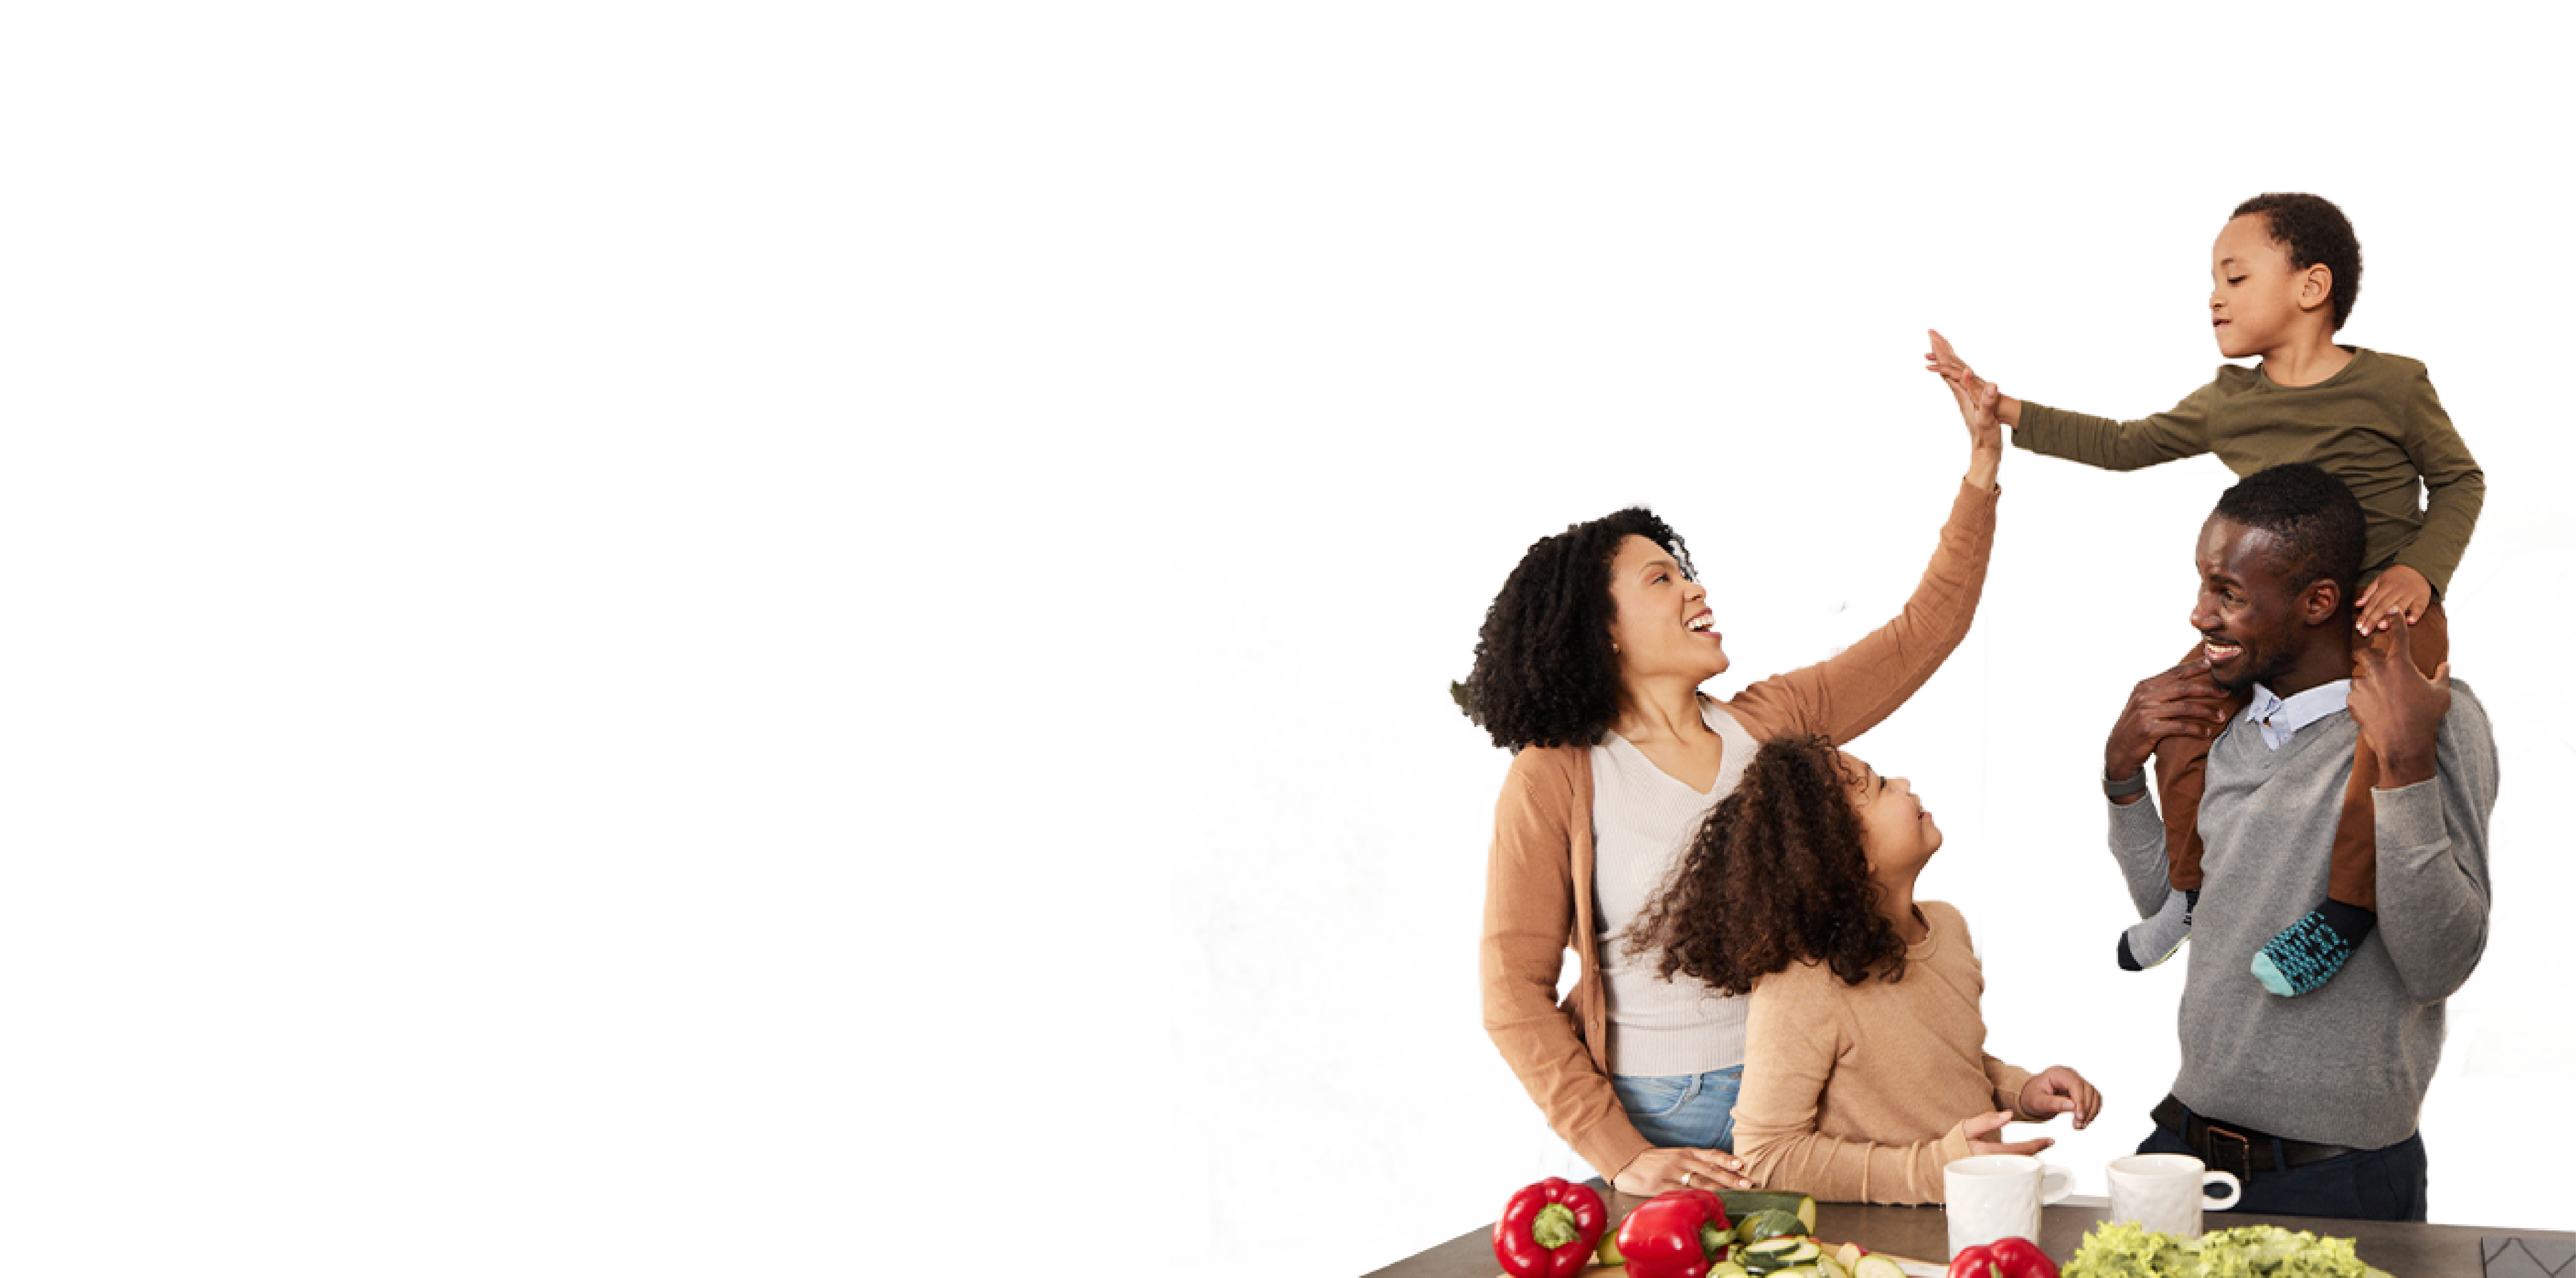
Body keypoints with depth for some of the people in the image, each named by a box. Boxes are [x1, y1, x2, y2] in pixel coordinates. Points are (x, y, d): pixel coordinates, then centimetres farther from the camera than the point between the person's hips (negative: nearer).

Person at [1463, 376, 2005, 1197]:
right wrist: (1622, 1155, -18)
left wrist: (1982, 470, 9)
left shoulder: (1769, 725, 7)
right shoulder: (1554, 780, -8)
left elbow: (1924, 631, 15)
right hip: (1636, 1120, -4)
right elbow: (1514, 992, -10)